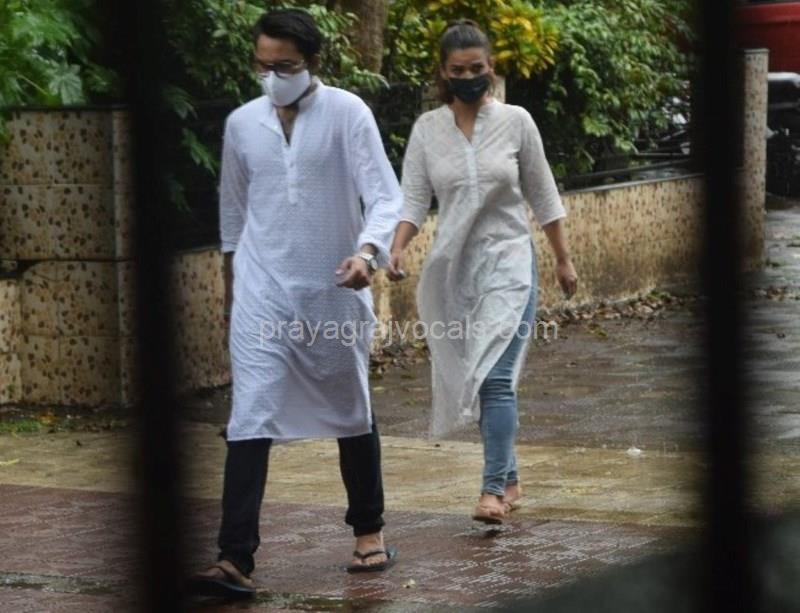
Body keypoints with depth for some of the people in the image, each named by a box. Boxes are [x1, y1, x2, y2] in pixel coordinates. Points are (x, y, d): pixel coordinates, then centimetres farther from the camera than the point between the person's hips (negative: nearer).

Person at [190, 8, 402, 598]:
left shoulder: (347, 114, -9)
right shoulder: (242, 124, 2)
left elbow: (386, 196, -14)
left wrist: (369, 251, -32)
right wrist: (231, 283, 21)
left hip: (335, 293, -1)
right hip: (262, 296, 2)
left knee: (351, 416, 15)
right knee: (250, 422, -10)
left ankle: (369, 531, 34)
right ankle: (236, 560, -15)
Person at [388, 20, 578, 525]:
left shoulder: (515, 122, -3)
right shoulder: (427, 130, 2)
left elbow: (543, 196, 5)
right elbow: (414, 199, -2)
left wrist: (564, 260, 9)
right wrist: (398, 250, -19)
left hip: (509, 262, -3)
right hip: (455, 266, 3)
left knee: (495, 375, -16)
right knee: (475, 377, 10)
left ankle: (494, 488, -18)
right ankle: (510, 479, 24)